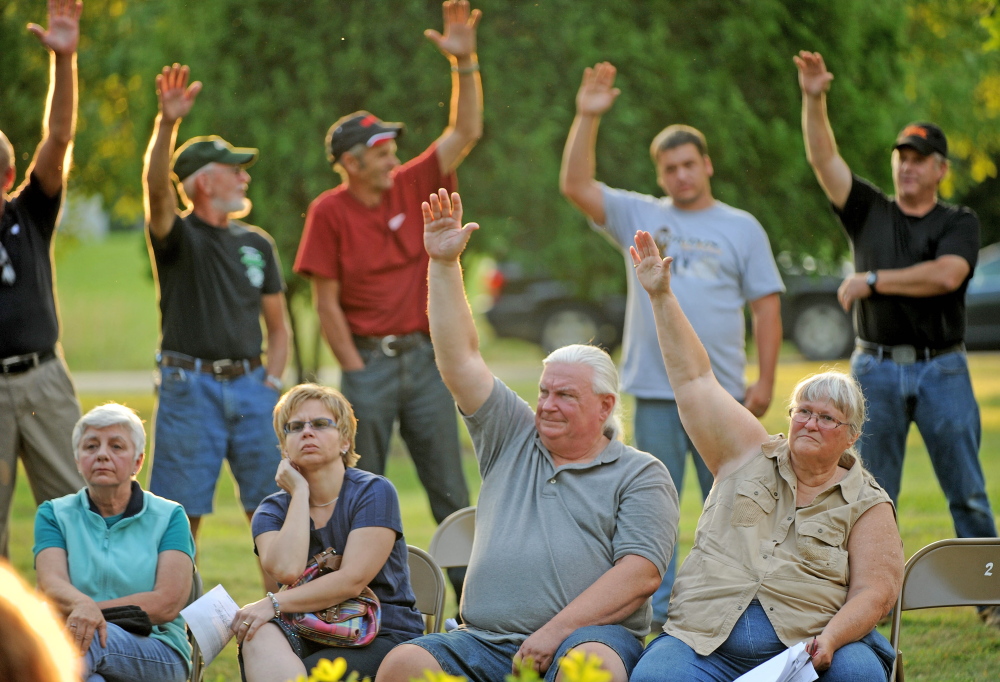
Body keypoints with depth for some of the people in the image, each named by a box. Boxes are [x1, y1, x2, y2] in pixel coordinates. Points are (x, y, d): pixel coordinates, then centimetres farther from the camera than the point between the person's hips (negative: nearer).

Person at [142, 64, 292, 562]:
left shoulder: (256, 243, 15)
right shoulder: (177, 236, 0)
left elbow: (278, 322, 19)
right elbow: (156, 187, -22)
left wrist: (273, 381, 5)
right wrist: (167, 124, -37)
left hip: (251, 385, 4)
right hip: (190, 387, -4)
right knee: (181, 513, -3)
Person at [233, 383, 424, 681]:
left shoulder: (374, 492, -3)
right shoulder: (272, 510, 9)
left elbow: (352, 580, -16)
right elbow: (286, 570, -15)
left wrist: (273, 604, -22)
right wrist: (300, 492, -6)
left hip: (382, 637, -4)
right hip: (310, 639, 4)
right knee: (260, 636, -32)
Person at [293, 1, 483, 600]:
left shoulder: (412, 187, 5)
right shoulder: (330, 212, -6)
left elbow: (465, 133, 2)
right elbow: (327, 303, -6)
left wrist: (464, 62, -9)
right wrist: (357, 372, -9)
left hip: (422, 356, 4)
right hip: (367, 360, -3)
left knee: (450, 490, 5)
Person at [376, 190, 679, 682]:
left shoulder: (640, 474, 8)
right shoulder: (512, 438, 22)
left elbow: (641, 573, -4)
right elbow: (460, 361, 16)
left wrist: (556, 632, -14)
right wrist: (444, 265, 8)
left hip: (593, 635, -4)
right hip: (484, 640, 4)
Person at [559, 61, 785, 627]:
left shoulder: (742, 229, 7)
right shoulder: (639, 218, 8)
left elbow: (766, 305, 5)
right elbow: (576, 185, -2)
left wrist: (766, 380, -3)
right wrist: (588, 119, -11)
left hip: (722, 391, -1)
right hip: (656, 391, 1)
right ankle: (658, 612, 11)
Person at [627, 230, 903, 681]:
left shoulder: (867, 504, 10)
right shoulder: (750, 456, 16)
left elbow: (876, 591, 1)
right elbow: (694, 379, 15)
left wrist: (830, 639, -19)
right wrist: (661, 296, 11)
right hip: (705, 644, 1)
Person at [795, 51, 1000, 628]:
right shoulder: (870, 212, 10)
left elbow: (946, 275, -16)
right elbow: (824, 159, -2)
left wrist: (872, 281, -12)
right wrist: (814, 100, -16)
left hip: (943, 370, -2)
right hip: (876, 369, 2)